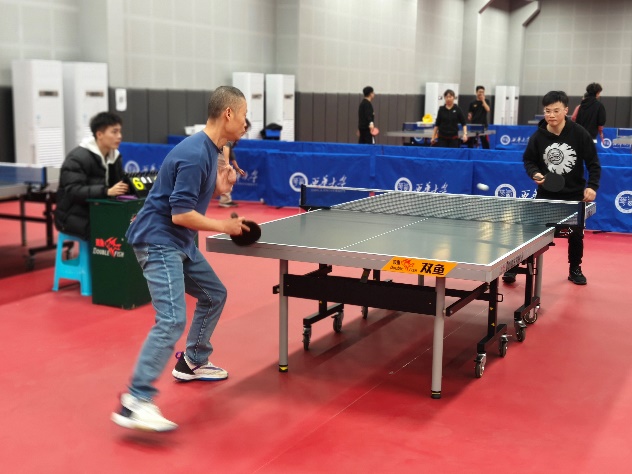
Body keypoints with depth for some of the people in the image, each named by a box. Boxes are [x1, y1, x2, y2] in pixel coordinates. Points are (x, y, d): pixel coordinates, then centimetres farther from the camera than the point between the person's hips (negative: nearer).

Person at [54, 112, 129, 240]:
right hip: (74, 216, -7)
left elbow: (120, 183, 12)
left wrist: (130, 185, -12)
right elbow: (73, 192, -26)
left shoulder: (115, 156, 7)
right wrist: (106, 191, -37)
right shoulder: (78, 158, -15)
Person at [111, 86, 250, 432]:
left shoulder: (210, 150, 9)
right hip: (158, 241, -11)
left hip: (179, 243, 11)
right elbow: (180, 214, -24)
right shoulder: (194, 155, -22)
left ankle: (192, 362, 37)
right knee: (172, 320, -20)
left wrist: (221, 186, 0)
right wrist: (225, 227, -14)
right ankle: (135, 402, -19)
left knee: (214, 295, 21)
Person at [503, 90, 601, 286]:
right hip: (546, 193, 0)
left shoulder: (579, 133, -13)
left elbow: (593, 163, -6)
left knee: (576, 234, 12)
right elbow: (528, 159, 4)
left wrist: (592, 186, -17)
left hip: (574, 194, 0)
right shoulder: (538, 136, -11)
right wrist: (535, 174, -16)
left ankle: (575, 269, 33)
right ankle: (512, 268, 1)